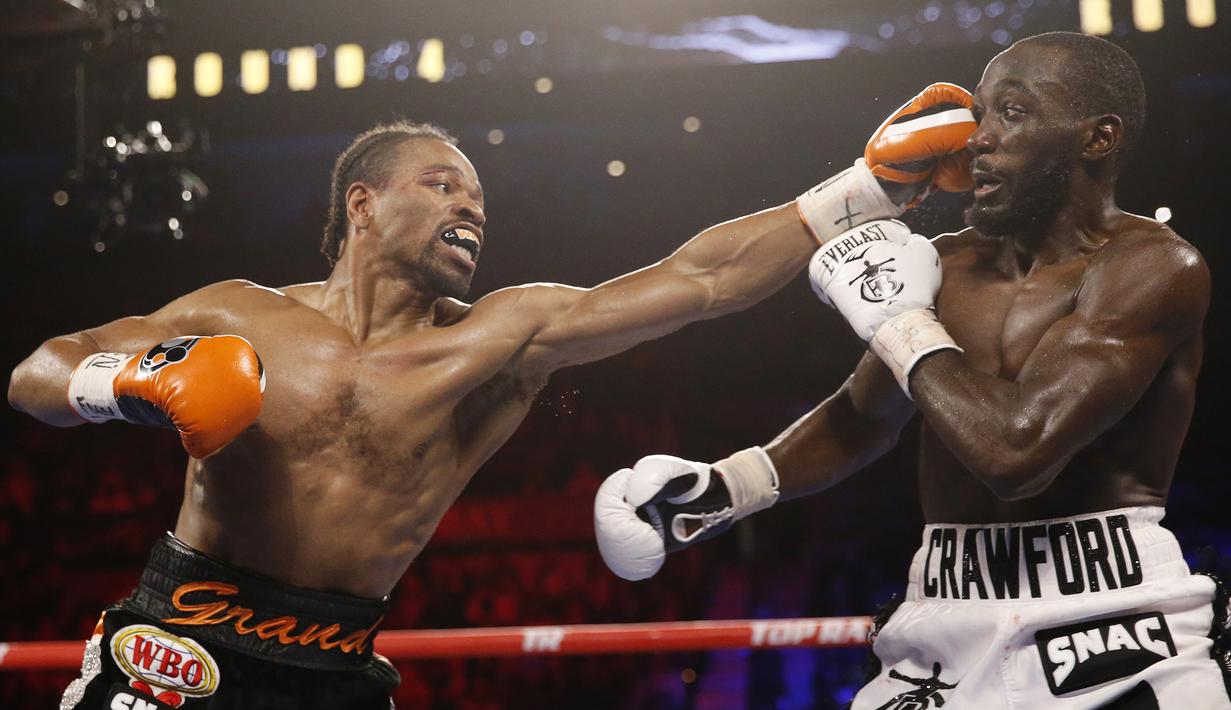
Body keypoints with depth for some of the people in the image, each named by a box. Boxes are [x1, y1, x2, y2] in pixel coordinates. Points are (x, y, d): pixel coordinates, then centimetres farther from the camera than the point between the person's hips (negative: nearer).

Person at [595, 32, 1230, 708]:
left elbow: (1017, 449, -24)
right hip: (951, 639, 6)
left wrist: (899, 321, -10)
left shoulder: (1155, 266, -11)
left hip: (1112, 638, -5)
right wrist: (726, 485, 11)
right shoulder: (945, 266, 9)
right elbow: (862, 417, 26)